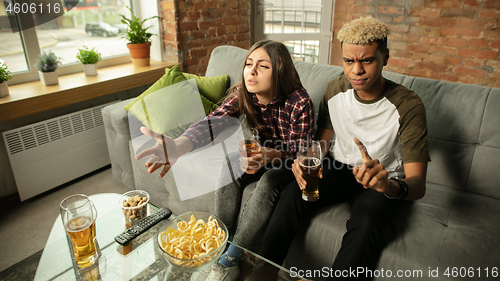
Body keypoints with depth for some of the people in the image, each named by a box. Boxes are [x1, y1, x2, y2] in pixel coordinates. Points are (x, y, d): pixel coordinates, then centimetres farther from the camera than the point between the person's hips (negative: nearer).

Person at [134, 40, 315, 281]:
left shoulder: (300, 103, -26)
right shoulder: (242, 94, -16)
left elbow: (300, 150, -23)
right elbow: (213, 122, -32)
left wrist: (269, 155, -47)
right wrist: (178, 146, -54)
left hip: (289, 162, -3)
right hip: (260, 152, 4)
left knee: (267, 185, -32)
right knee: (230, 170, -25)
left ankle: (229, 258, -15)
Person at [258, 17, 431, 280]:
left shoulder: (408, 106, -20)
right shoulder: (335, 89, -7)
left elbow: (418, 184, -24)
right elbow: (323, 141, 5)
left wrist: (390, 186, -49)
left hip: (383, 180, -2)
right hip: (339, 167, 3)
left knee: (365, 222, -34)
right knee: (291, 194, -25)